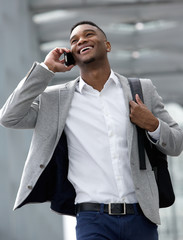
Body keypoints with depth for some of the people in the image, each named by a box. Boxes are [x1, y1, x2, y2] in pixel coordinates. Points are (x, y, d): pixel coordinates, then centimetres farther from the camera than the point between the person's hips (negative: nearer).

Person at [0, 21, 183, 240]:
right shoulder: (57, 98, 9)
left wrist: (153, 125, -6)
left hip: (140, 218, 2)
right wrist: (46, 69, -1)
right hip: (93, 220, -2)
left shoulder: (142, 90, 11)